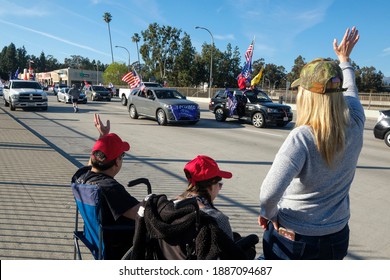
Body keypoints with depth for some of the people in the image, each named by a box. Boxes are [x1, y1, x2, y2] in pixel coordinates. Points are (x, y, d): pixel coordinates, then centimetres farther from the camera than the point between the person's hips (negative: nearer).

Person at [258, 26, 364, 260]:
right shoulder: (355, 125, -11)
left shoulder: (301, 138, -27)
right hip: (337, 237, 6)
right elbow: (350, 90, 11)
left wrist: (267, 213, -16)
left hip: (293, 239, -5)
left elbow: (270, 192, -37)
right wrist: (344, 59, 26)